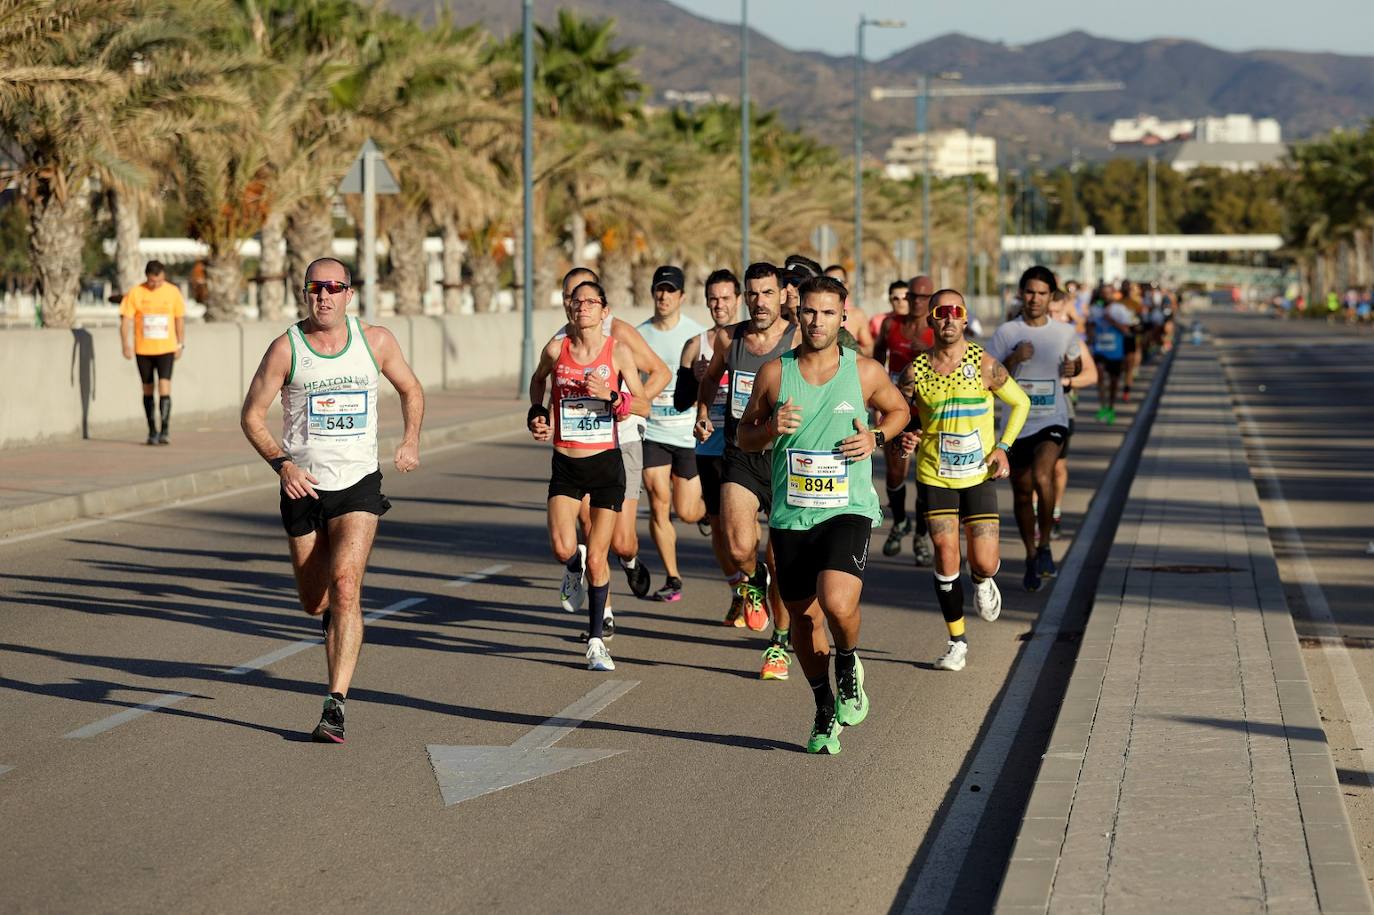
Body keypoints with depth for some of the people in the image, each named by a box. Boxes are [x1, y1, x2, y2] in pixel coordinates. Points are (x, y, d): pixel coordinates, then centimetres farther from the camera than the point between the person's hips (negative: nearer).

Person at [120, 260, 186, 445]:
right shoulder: (135, 293, -4)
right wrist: (126, 346, -13)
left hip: (166, 349, -1)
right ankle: (152, 431, 19)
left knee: (164, 387, -14)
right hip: (143, 350, 1)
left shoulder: (173, 292, -1)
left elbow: (180, 319, 10)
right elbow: (126, 320, -4)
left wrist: (180, 345, 9)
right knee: (147, 389, 9)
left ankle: (164, 431, -14)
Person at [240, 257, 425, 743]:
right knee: (314, 601, 10)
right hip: (304, 486, 1)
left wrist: (411, 440, 2)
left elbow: (410, 389, 18)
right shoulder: (286, 348, -5)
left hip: (358, 485, -1)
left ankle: (335, 707, -20)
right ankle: (335, 617, 50)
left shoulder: (376, 341, 0)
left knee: (345, 585, -20)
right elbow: (252, 415, 0)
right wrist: (281, 462, -16)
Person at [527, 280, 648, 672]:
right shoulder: (556, 349, 1)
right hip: (566, 464, 1)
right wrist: (537, 414, 11)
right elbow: (538, 381, 23)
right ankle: (577, 558, 23)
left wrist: (609, 395, -18)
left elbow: (644, 405, -3)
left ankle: (596, 640, 14)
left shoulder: (619, 352, -4)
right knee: (562, 550, -17)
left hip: (606, 463, -1)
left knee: (597, 558, -2)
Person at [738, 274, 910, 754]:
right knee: (804, 617, 10)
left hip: (849, 510, -2)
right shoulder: (774, 373, 0)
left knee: (837, 603, -24)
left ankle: (849, 665, 9)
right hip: (790, 516, 3)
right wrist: (771, 428, -12)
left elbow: (899, 410, 18)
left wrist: (876, 437, -3)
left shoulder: (865, 372, -1)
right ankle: (825, 712, 31)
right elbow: (745, 436, 10)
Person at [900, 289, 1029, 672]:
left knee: (984, 562, -4)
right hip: (935, 475, 0)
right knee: (946, 555, -8)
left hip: (980, 474, 0)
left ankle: (983, 582, 36)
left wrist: (1003, 446, -4)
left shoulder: (984, 365, -8)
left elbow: (1020, 403, 6)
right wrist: (905, 438, -17)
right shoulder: (916, 371, -5)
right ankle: (957, 640, 8)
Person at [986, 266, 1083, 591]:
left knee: (1041, 477, -26)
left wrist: (1072, 369, -3)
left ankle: (1045, 545, -8)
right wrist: (1014, 359, -18)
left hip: (1053, 420, -1)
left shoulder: (1064, 333, 3)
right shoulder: (1006, 333, -1)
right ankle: (1031, 558, 26)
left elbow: (1078, 363, 21)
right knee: (1022, 493, 9)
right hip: (1017, 422, 1)